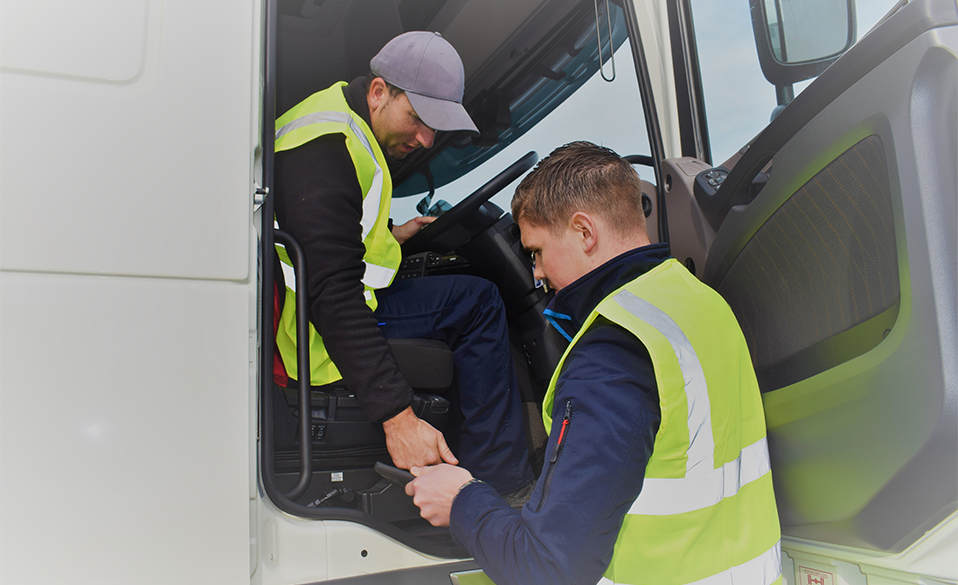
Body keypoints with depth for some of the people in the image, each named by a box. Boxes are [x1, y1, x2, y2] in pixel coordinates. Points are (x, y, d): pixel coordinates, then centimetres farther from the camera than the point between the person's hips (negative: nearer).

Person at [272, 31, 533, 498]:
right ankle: (503, 486, -5)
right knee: (476, 302, -15)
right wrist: (397, 417, -33)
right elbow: (334, 297, -31)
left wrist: (386, 236, 12)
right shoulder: (326, 147, -23)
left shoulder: (346, 124, 10)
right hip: (312, 335, -11)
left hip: (322, 297, 11)